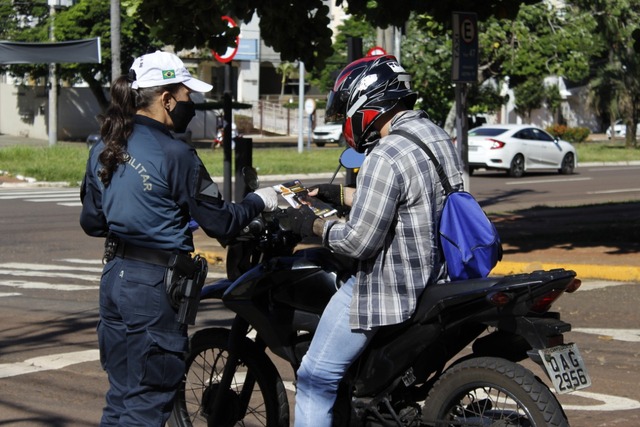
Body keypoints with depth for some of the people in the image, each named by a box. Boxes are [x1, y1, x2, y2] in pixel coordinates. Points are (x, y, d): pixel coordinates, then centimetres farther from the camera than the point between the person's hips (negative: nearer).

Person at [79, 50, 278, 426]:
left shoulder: (104, 150, 7)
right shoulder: (175, 155, -15)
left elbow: (91, 221, 13)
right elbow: (220, 223, -11)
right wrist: (259, 202, 6)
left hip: (115, 278, 8)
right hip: (156, 283, -8)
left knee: (122, 395, 16)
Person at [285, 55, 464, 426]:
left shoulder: (386, 156, -23)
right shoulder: (439, 137, 6)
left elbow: (359, 240, -24)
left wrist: (314, 225, -8)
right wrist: (339, 194, 18)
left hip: (389, 289, -10)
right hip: (434, 275, 10)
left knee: (317, 377, -1)